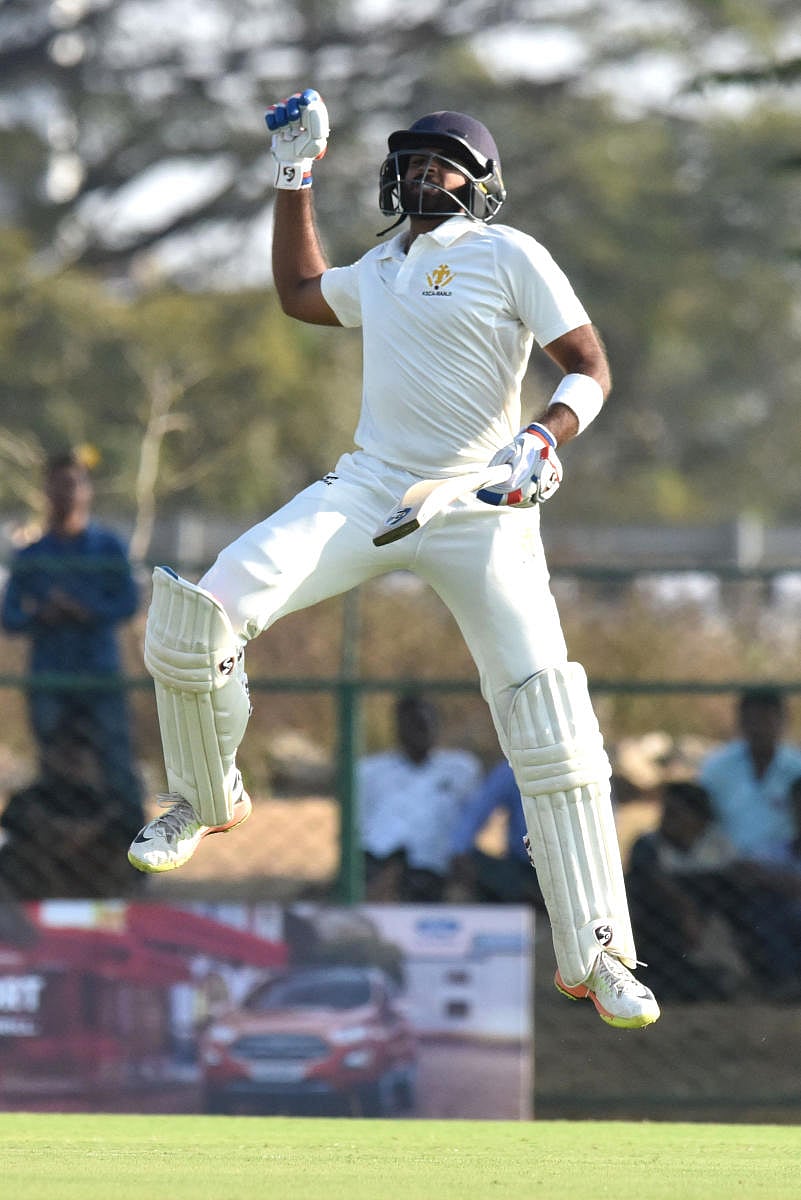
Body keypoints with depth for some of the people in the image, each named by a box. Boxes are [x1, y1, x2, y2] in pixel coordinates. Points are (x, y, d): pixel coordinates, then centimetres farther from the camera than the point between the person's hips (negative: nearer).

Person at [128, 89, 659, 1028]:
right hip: (366, 492, 5)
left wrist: (545, 438, -27)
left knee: (550, 725, -16)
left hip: (478, 511, -5)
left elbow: (590, 367, -8)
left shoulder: (506, 255, -2)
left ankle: (593, 955, -10)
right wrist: (293, 178, 31)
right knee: (190, 623, -14)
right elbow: (299, 294, 37)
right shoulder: (382, 269, 17)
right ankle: (205, 800, 13)